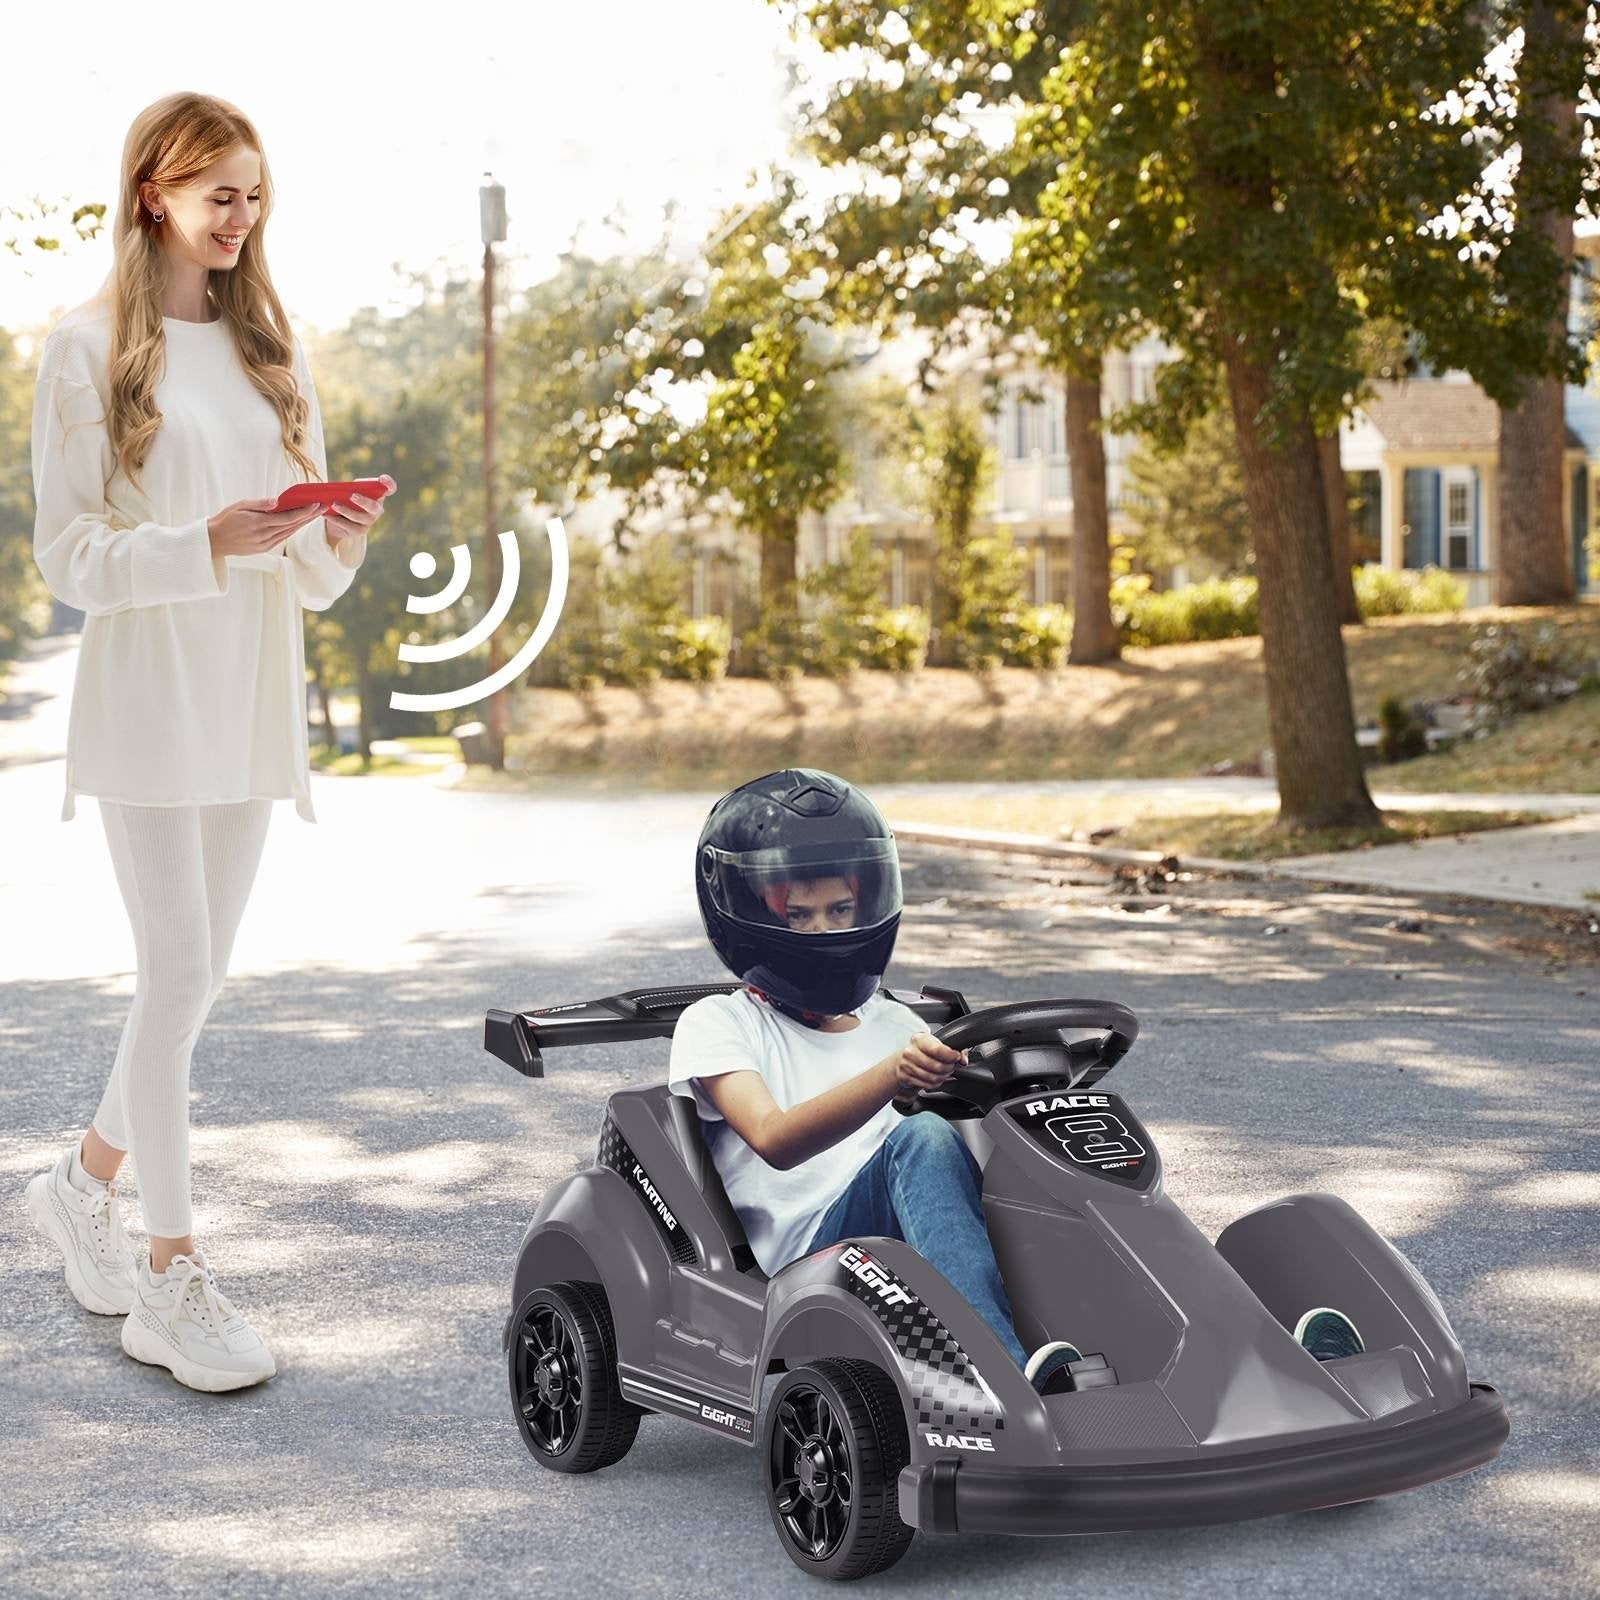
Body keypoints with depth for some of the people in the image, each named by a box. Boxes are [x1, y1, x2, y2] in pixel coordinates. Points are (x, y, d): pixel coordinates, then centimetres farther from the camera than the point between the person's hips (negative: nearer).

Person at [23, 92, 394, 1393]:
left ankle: (86, 1178, 32)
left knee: (199, 974, 10)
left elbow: (313, 579, 13)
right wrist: (207, 543, -22)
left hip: (254, 700, 6)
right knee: (178, 970, -9)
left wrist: (340, 539, -9)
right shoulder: (88, 349, -3)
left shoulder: (273, 352, 14)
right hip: (148, 691, -6)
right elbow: (69, 555, -9)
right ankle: (173, 1278, -1)